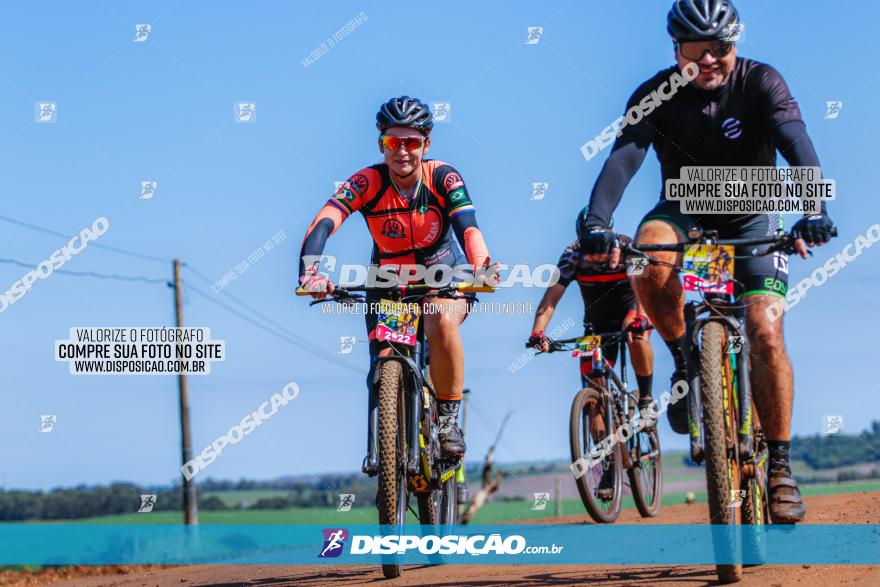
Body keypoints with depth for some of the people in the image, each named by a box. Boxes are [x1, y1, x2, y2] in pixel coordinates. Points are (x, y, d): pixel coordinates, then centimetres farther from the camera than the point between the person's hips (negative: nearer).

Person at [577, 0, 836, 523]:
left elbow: (797, 144, -33)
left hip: (751, 218, -1)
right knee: (649, 257, -36)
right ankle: (685, 362, -11)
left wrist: (814, 208, -52)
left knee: (766, 335, -19)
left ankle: (780, 465, -5)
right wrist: (598, 221, -49)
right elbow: (625, 156, -30)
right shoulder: (657, 95, -17)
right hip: (685, 212, 1)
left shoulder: (761, 83, -19)